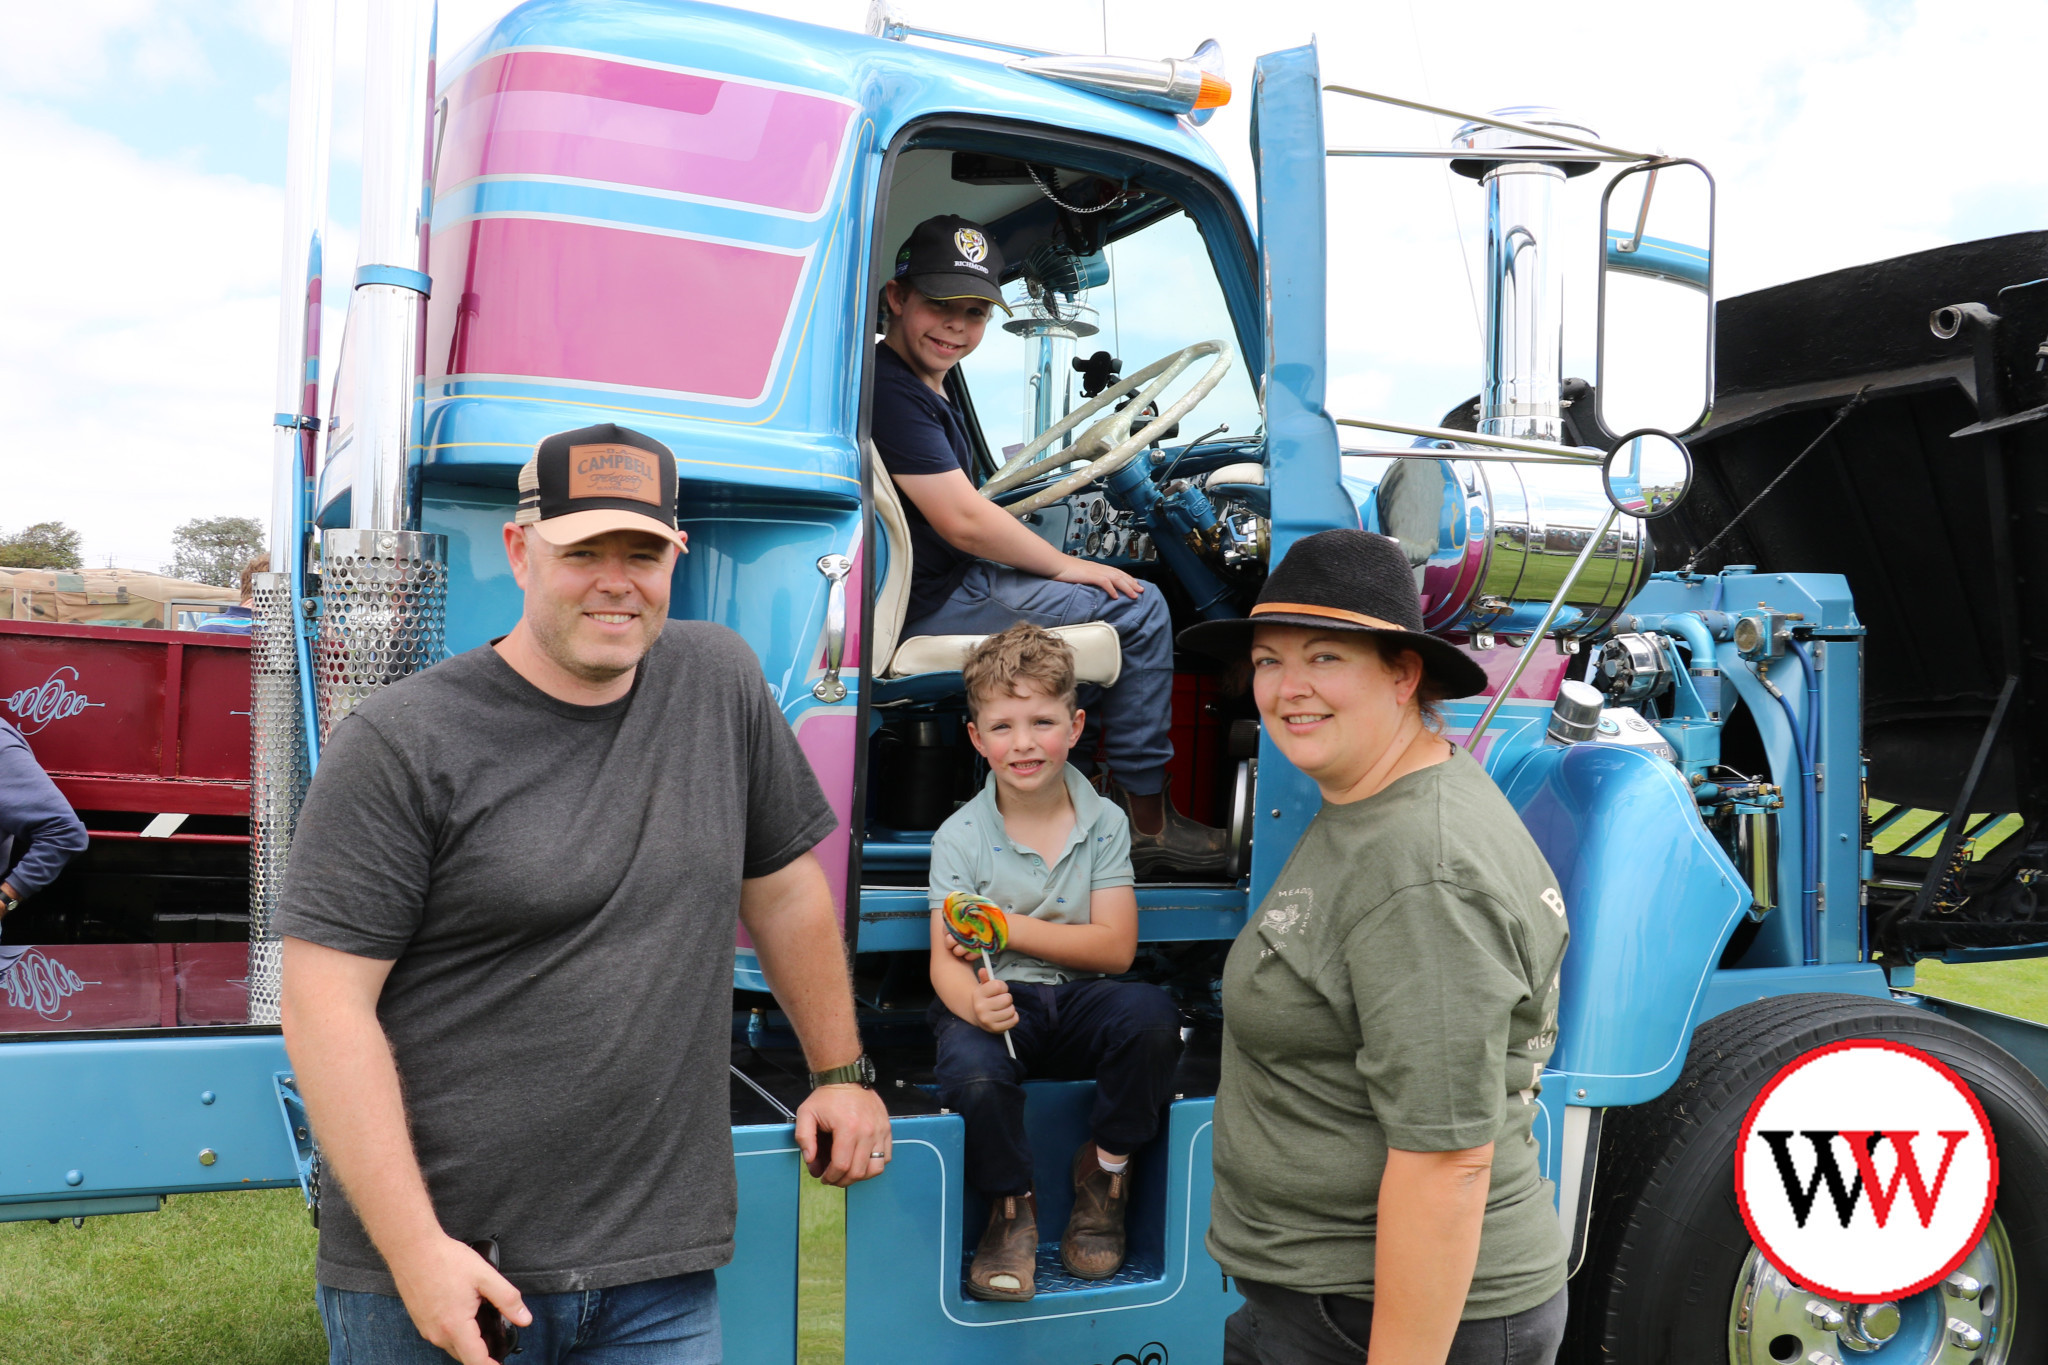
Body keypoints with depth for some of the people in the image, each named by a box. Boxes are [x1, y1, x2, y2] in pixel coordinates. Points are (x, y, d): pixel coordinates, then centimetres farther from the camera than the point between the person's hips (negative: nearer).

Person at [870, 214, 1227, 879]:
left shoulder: (924, 386, 16)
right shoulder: (889, 388, -19)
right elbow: (962, 521, -23)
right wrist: (1066, 566, -11)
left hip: (944, 581, 11)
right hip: (927, 605, -11)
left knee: (1122, 588, 24)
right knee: (1138, 608, -9)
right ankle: (1144, 816, -3)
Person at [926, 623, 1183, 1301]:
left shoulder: (1104, 823, 1)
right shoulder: (960, 836, -3)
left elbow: (1115, 947, -6)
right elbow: (946, 961, -9)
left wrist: (1007, 926, -14)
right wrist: (974, 1002, -34)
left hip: (1079, 1000, 2)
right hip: (995, 1001, -1)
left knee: (1150, 1014, -31)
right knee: (973, 1074, -35)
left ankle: (1105, 1171, -3)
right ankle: (1011, 1208, -2)